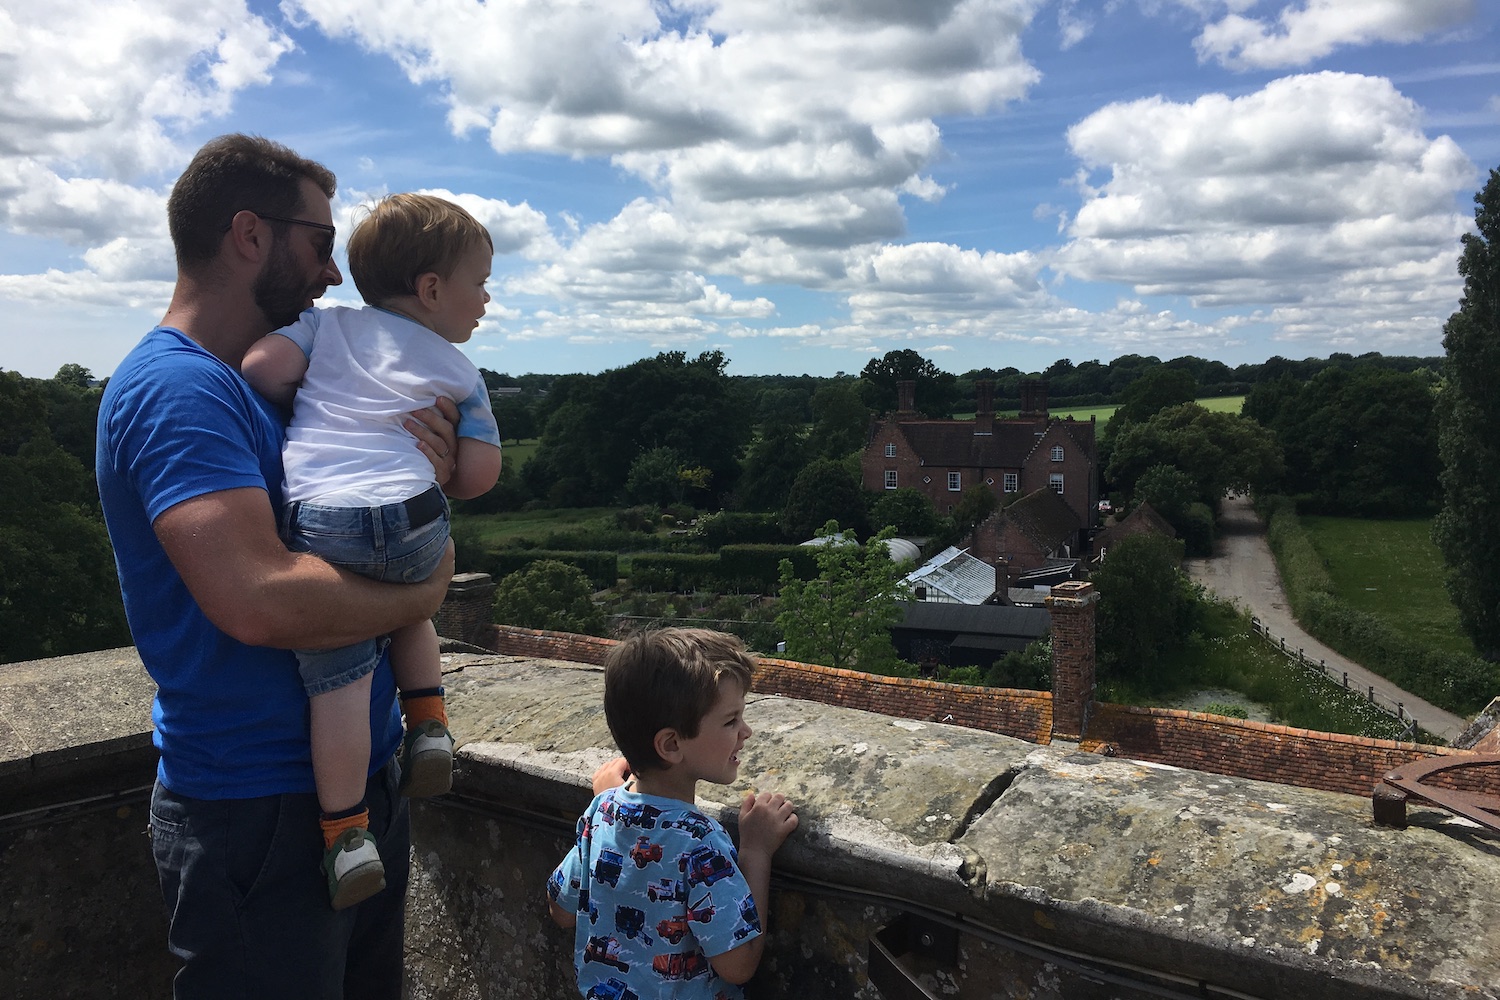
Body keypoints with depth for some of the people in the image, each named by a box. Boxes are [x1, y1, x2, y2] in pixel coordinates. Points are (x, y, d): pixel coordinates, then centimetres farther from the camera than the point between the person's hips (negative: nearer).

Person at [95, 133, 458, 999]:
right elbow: (259, 599, -32)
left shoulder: (273, 379, 11)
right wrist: (423, 593, -16)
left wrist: (420, 469, -9)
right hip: (262, 812, -9)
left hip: (363, 783, 9)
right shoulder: (176, 387, -19)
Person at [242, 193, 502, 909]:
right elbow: (480, 473, 7)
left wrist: (308, 407, 23)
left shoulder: (329, 324, 18)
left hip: (319, 523, -1)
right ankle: (429, 724, 21)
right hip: (415, 525, 1)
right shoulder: (459, 370, 16)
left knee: (340, 675, 0)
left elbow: (262, 368, 3)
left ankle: (346, 834, 2)